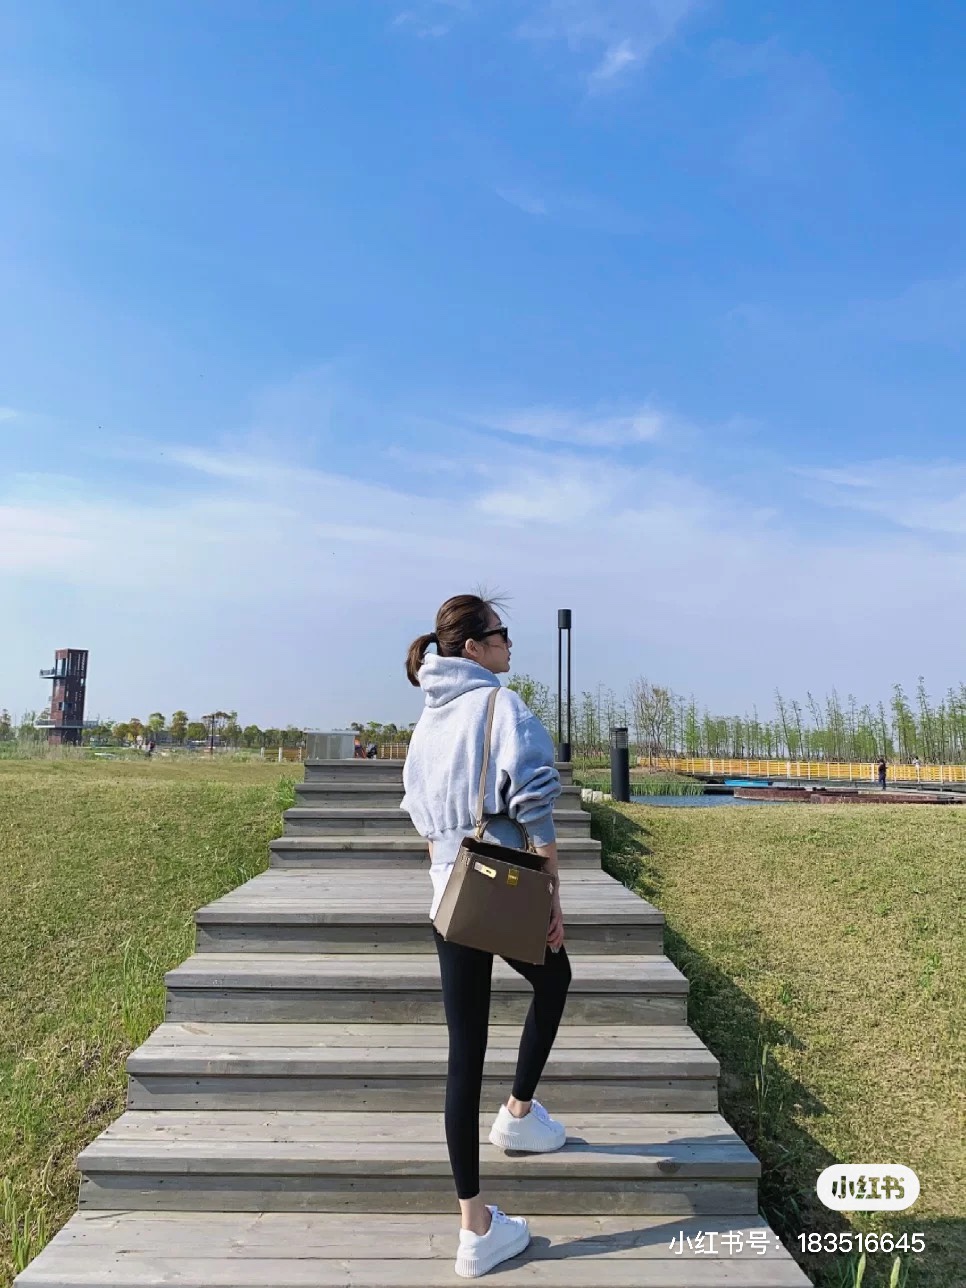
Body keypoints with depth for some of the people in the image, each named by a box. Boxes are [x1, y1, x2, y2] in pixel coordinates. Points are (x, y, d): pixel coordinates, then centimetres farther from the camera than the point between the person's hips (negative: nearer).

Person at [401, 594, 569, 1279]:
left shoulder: (429, 716, 11)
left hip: (449, 899, 6)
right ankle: (519, 1111, 33)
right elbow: (536, 807, -16)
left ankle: (476, 1224, 20)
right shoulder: (503, 704, -11)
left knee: (465, 1055, 10)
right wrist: (555, 897, -10)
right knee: (553, 978, 28)